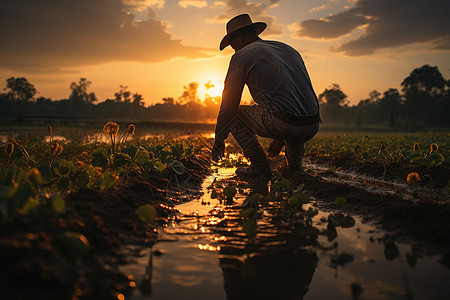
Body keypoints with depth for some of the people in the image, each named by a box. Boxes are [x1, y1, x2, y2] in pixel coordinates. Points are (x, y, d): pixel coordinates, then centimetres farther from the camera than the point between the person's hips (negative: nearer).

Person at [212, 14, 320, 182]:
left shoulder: (242, 56, 8)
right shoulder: (289, 50, 27)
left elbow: (229, 104, 8)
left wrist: (219, 139, 22)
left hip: (280, 123, -6)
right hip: (312, 128, 7)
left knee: (234, 114, 17)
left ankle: (260, 167, 11)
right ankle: (295, 167, 25)